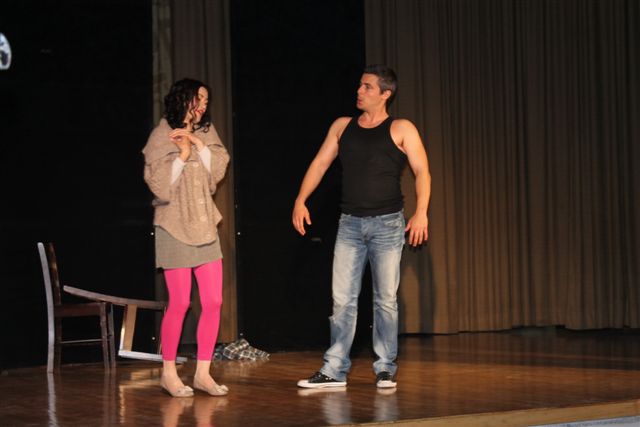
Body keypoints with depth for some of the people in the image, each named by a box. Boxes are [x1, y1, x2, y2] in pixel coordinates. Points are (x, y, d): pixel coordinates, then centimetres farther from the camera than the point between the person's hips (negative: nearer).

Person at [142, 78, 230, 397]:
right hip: (175, 228, -5)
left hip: (205, 227, 5)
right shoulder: (162, 136, -6)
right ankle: (169, 372, 10)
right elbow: (160, 186, -11)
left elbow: (218, 170, -2)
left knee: (213, 302, 1)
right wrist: (182, 154, -15)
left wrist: (197, 142, -10)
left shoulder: (206, 132, 9)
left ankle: (203, 372, 9)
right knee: (180, 303, -4)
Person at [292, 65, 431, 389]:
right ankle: (335, 370, 6)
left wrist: (421, 212, -19)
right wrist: (301, 200, -4)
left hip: (387, 223, -3)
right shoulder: (342, 127, 12)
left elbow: (422, 172, -6)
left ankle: (385, 369, 10)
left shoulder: (401, 130, 0)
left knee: (385, 299, 2)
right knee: (342, 299, 2)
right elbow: (319, 164, 9)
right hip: (350, 222, 3)